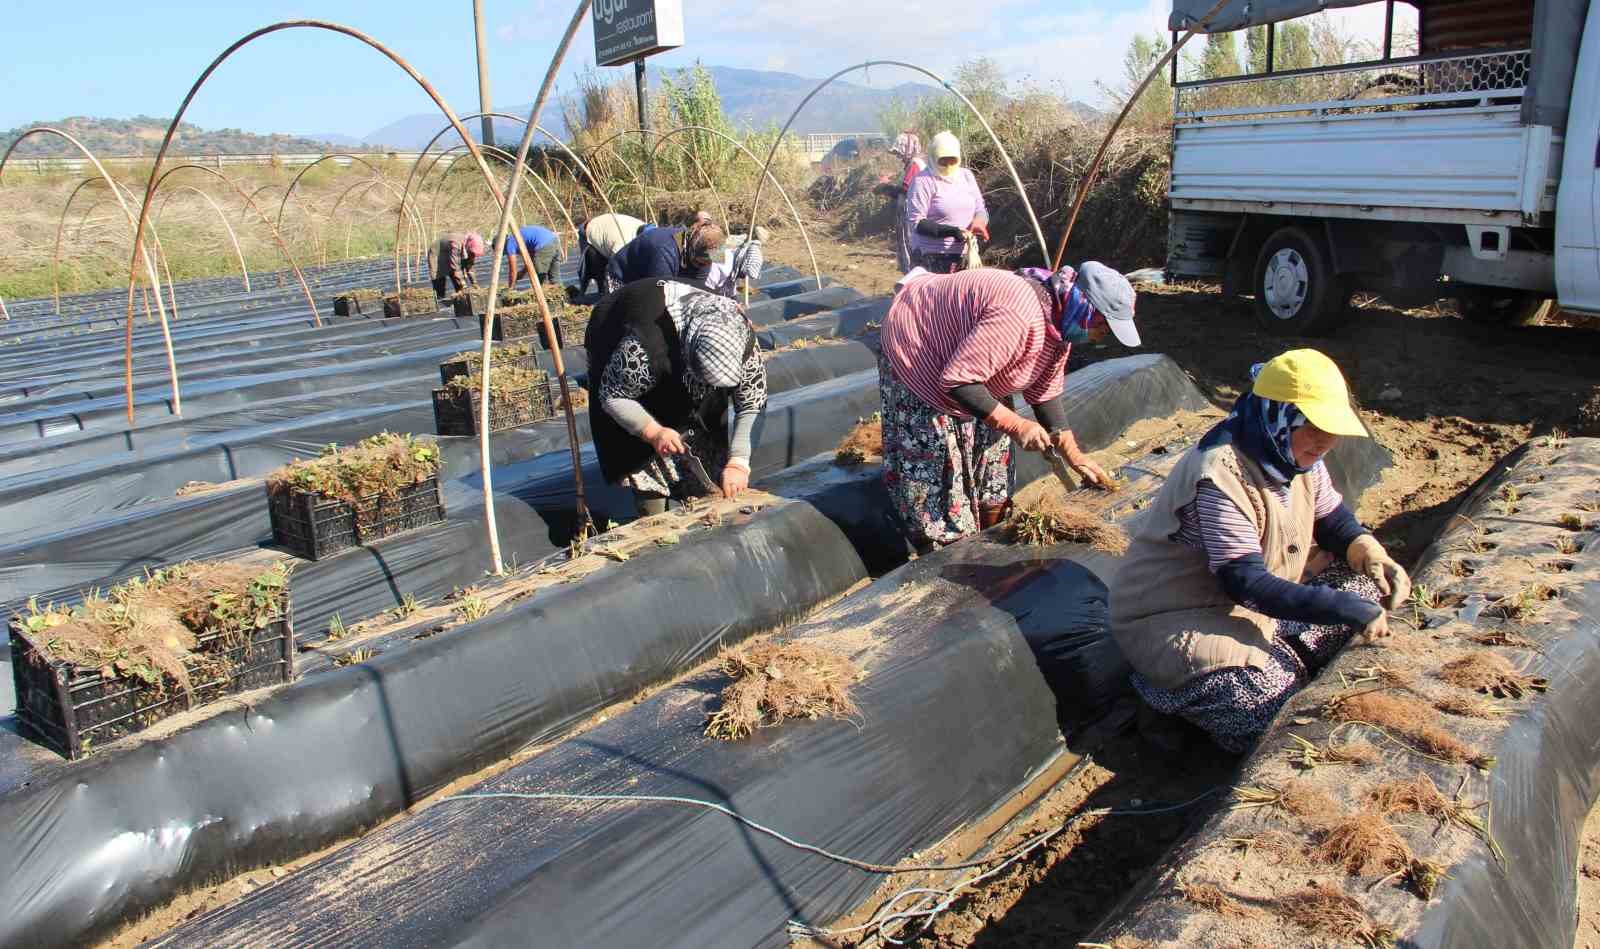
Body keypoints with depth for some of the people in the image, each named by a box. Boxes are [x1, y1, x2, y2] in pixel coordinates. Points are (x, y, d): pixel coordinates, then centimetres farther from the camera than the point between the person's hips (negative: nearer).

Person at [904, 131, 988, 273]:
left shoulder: (967, 176, 12)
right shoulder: (923, 181, -6)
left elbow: (981, 209, 16)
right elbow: (916, 223, -12)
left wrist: (979, 222, -9)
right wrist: (950, 231, -23)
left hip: (965, 257, 6)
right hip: (933, 259, -6)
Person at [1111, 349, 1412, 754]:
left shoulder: (1298, 458, -1)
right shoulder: (1220, 477, -30)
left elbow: (1333, 521, 14)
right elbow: (1246, 582, -33)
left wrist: (1372, 556, -9)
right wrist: (1345, 608, -36)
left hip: (1254, 604, 9)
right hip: (1175, 618, -9)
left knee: (1368, 589, 0)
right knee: (1276, 701, -29)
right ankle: (1170, 692, -1)